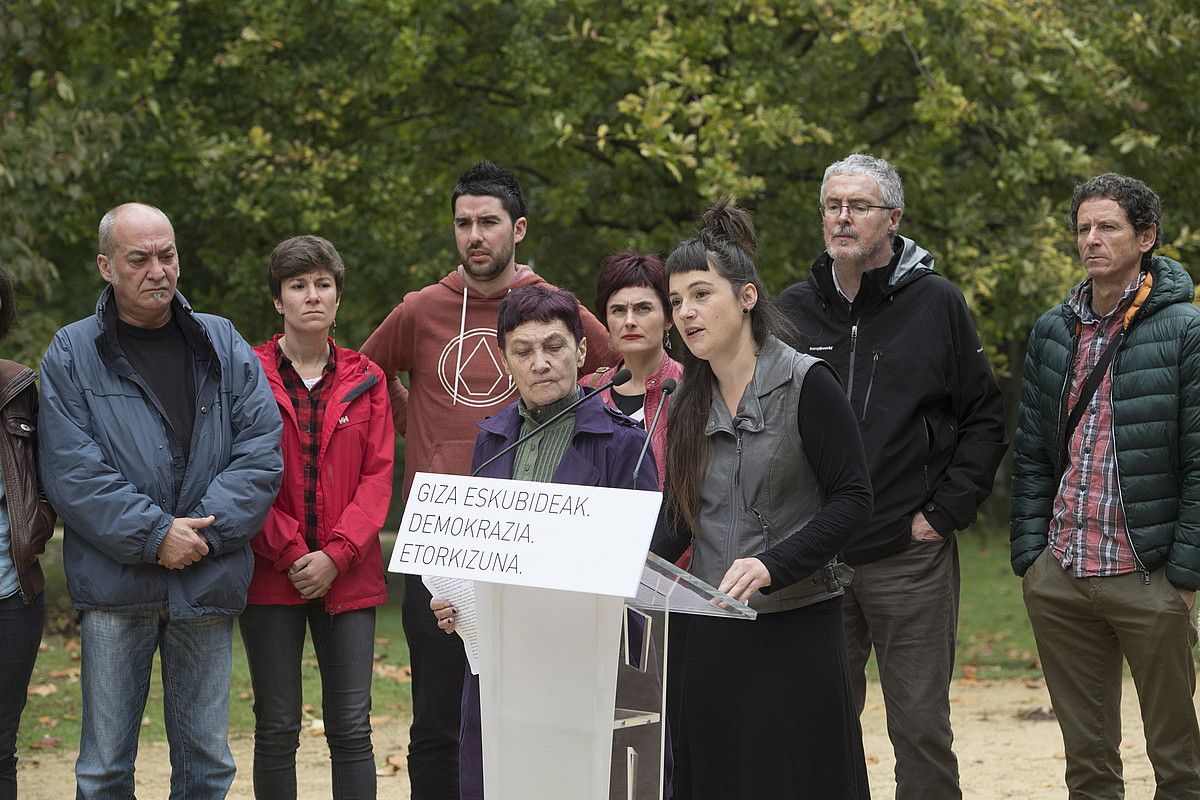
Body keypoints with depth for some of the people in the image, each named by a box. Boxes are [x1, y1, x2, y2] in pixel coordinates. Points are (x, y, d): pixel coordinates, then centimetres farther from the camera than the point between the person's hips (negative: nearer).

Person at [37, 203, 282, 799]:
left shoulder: (224, 346, 9)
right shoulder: (71, 354, 3)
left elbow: (261, 450, 1)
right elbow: (70, 470, -8)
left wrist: (203, 532, -11)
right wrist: (154, 535, -15)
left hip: (208, 585, 2)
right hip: (114, 586, -2)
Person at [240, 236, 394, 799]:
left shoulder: (365, 380, 9)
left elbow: (378, 475, 3)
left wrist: (336, 554, -9)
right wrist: (291, 553, -11)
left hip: (349, 577, 2)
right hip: (271, 577, -2)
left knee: (351, 729, 0)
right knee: (276, 730, 3)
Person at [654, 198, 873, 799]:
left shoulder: (805, 384, -7)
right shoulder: (689, 401, 11)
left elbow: (852, 498, -11)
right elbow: (680, 520, 12)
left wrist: (771, 565, -22)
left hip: (796, 627, -5)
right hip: (711, 631, 5)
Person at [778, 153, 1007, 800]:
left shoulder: (937, 304, 1)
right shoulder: (793, 310, 8)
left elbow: (984, 420, 3)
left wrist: (945, 511, -5)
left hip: (911, 557, -2)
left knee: (921, 728, 1)